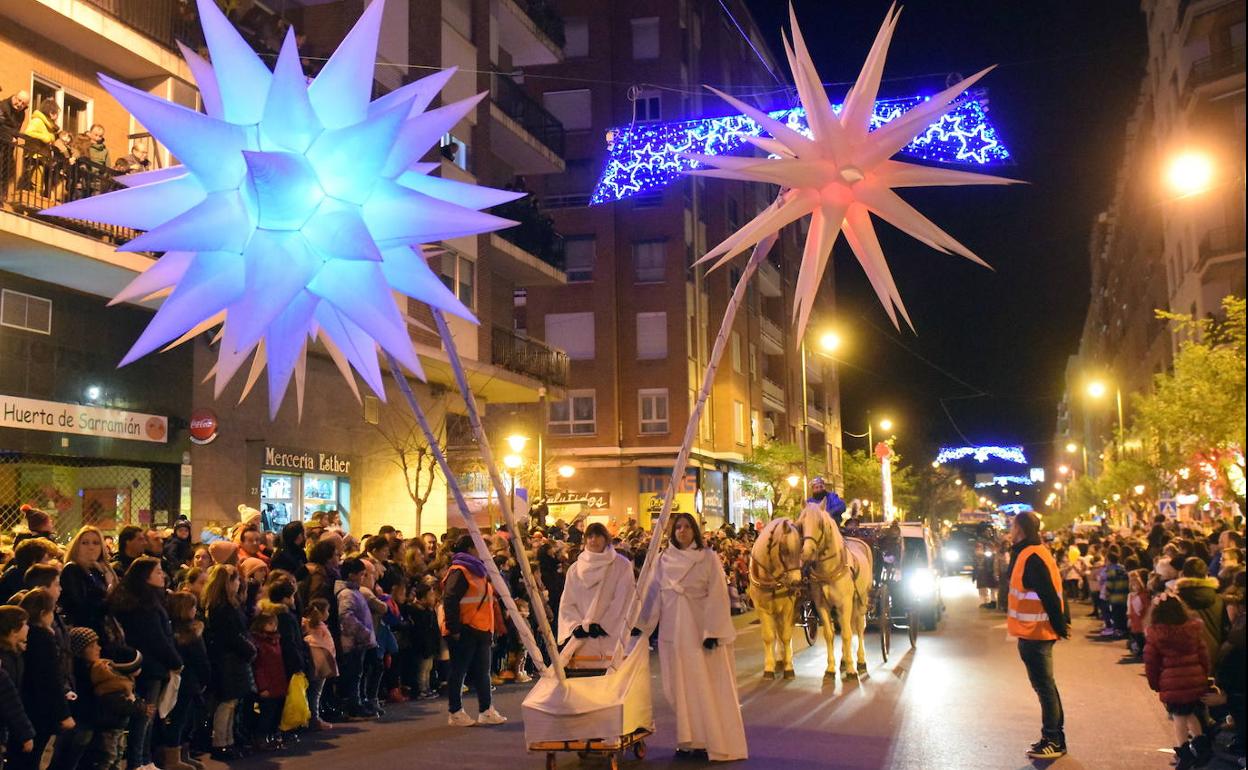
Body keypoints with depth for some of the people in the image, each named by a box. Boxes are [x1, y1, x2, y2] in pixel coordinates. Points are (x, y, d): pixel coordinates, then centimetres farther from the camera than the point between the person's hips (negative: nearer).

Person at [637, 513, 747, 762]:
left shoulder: (709, 558, -3)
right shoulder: (664, 559, 6)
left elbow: (717, 597, -8)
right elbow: (654, 594, 8)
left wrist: (712, 632, -15)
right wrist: (643, 626, 2)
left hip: (701, 630, -3)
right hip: (674, 631, 3)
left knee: (706, 686, 0)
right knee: (681, 687, 7)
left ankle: (712, 741, 6)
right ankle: (689, 740, 14)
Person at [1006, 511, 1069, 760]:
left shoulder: (1031, 557, -19)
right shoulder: (1034, 552, 12)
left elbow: (1049, 595, -22)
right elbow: (1054, 589, 14)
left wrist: (1060, 626, -15)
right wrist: (1063, 622, 13)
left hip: (1034, 633, -10)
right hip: (1038, 630, 10)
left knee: (1044, 686, -2)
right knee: (1044, 685, 16)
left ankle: (1053, 741, 5)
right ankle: (1054, 738, 24)